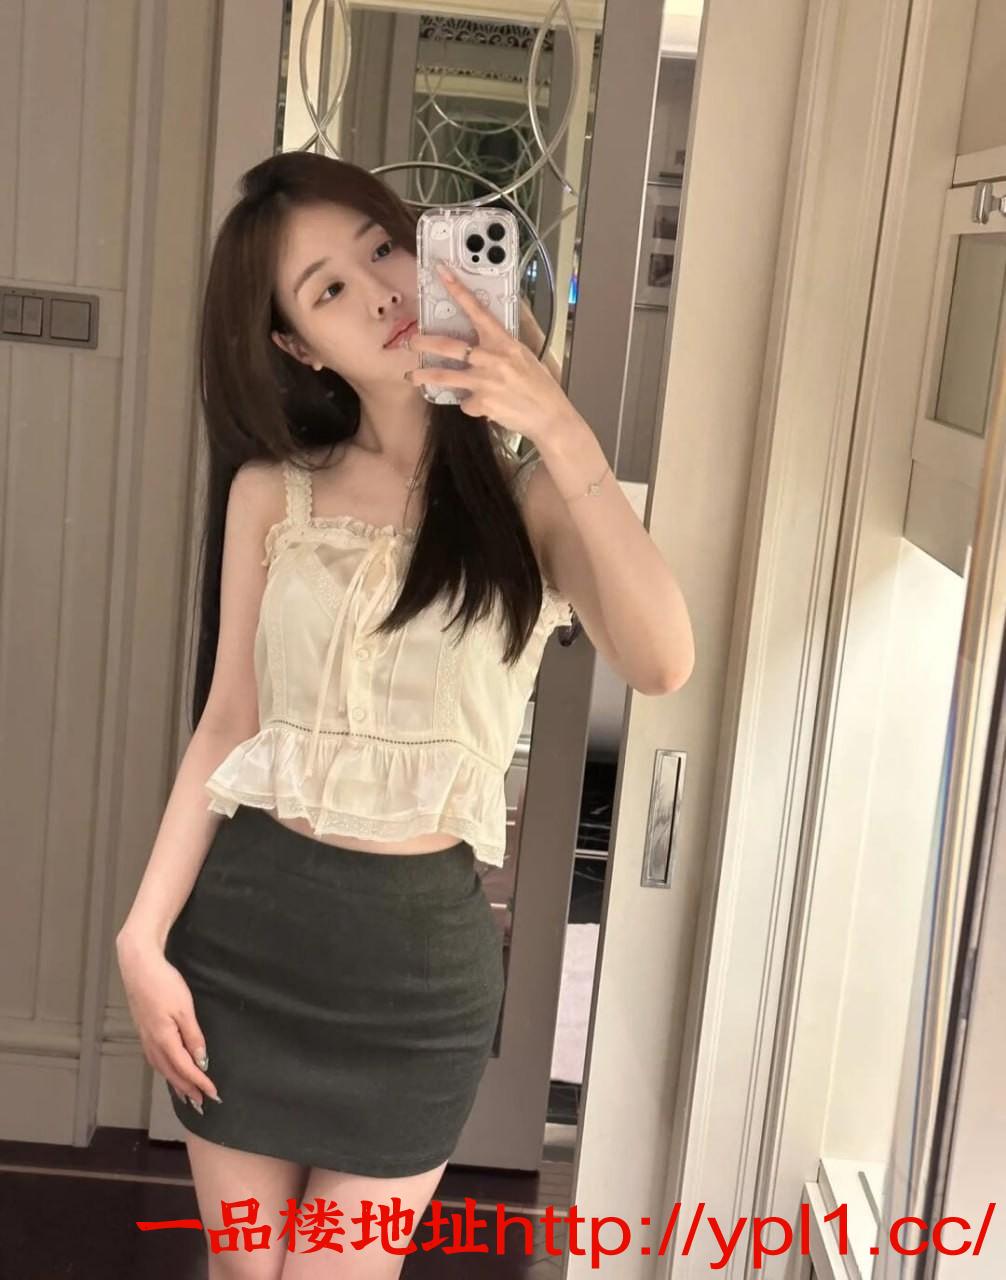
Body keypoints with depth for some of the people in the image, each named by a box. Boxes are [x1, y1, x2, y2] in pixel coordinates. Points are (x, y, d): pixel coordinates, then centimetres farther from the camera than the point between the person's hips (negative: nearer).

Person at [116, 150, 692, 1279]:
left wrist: (565, 436, -31)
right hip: (245, 927, 2)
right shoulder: (270, 493, 0)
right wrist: (143, 935, -5)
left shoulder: (526, 496, -5)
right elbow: (226, 726, 2)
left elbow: (658, 662, -23)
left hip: (420, 944, -1)